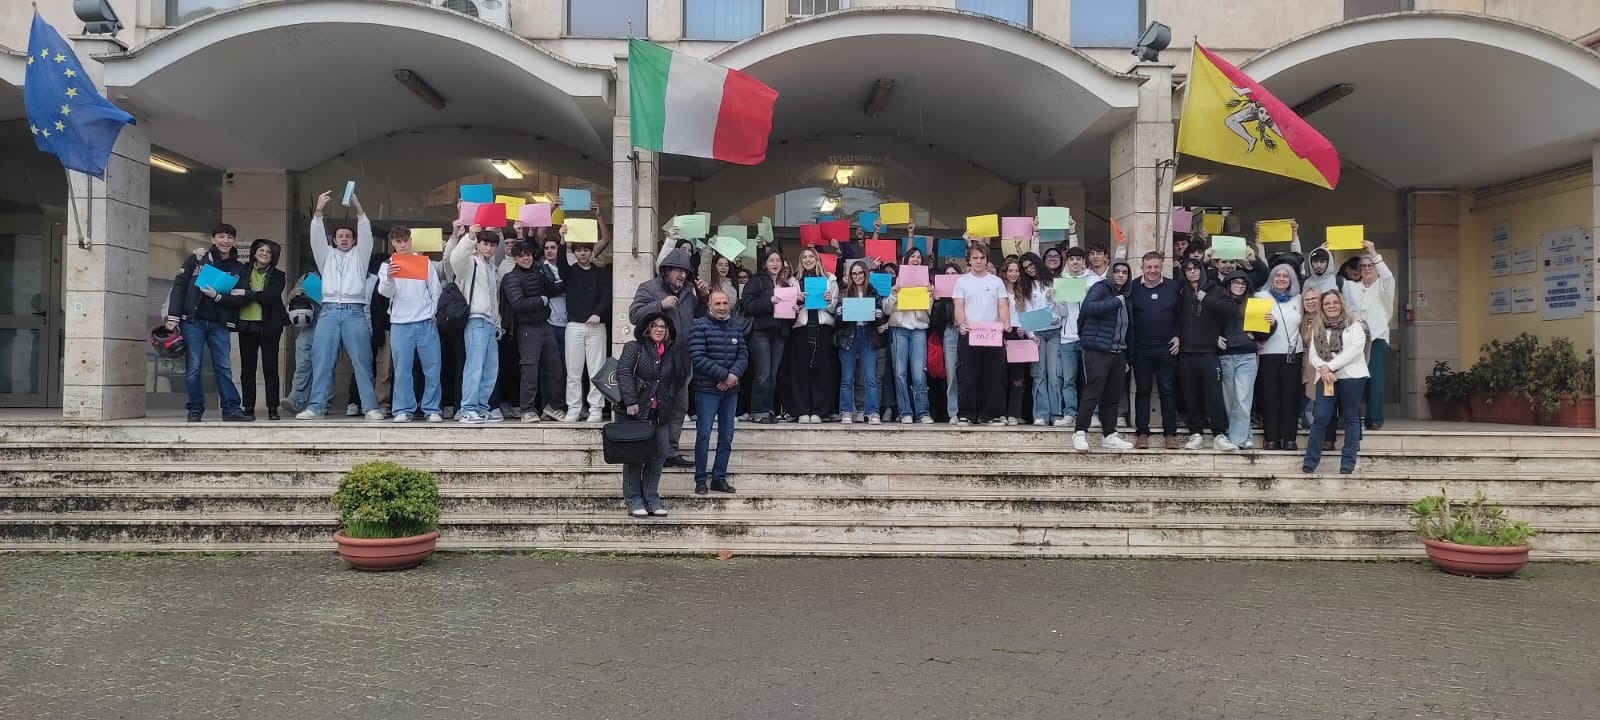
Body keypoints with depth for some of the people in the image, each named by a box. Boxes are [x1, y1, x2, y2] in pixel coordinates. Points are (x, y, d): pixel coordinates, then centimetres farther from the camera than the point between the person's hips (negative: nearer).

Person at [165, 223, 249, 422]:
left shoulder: (238, 269, 10)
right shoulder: (196, 259, 6)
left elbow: (239, 300, 3)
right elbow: (179, 286, 2)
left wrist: (217, 296, -15)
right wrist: (173, 316, -5)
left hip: (220, 324, 1)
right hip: (193, 320, -1)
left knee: (224, 367, 0)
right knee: (193, 367, -1)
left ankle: (231, 409, 1)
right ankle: (195, 410, 6)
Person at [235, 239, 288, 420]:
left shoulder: (278, 276, 4)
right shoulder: (244, 273, 11)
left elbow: (269, 296, -11)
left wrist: (246, 293, -11)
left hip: (269, 326, -2)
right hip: (246, 325, 2)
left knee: (270, 368, 0)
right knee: (247, 369, 4)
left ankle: (272, 409, 3)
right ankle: (248, 407, 10)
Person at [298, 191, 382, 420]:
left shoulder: (359, 255, 19)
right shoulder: (327, 255, 23)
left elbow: (366, 234, 4)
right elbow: (316, 237, 7)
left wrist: (358, 209, -10)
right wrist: (319, 210, -7)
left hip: (355, 312, -2)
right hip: (329, 311, 2)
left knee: (362, 361, -5)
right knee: (321, 360, -3)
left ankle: (370, 406, -7)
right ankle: (316, 406, -2)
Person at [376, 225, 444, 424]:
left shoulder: (425, 263, 11)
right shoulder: (387, 266, 9)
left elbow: (436, 292, 13)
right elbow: (385, 292, -7)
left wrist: (434, 314, 5)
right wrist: (389, 278, -27)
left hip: (426, 323, 0)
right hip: (400, 324, 0)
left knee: (432, 369, -1)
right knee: (402, 370, 0)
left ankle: (432, 409, 5)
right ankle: (404, 410, 5)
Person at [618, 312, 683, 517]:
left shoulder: (670, 353, 14)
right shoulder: (634, 348, 1)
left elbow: (678, 380, 19)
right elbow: (624, 373, -10)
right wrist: (630, 401, -19)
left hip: (660, 413, 5)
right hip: (637, 411, -5)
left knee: (659, 454, 3)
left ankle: (651, 498, 13)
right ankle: (634, 500, 6)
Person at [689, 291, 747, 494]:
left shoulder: (735, 327, 9)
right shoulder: (700, 326, -7)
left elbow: (743, 355, 5)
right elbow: (698, 358, -15)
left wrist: (734, 375, -14)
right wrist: (724, 375, -17)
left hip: (731, 390, 5)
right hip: (707, 389, -5)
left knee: (727, 436, 8)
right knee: (703, 435, -3)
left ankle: (719, 477, 18)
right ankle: (701, 478, 8)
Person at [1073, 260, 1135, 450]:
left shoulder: (1125, 296, 18)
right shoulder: (1101, 288, -4)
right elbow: (1088, 307, -25)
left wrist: (1126, 358, 18)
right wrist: (1116, 302, -20)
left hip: (1118, 354, 7)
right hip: (1097, 351, -7)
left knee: (1113, 397, 9)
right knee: (1092, 394, -9)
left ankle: (1109, 435, 16)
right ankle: (1080, 434, -2)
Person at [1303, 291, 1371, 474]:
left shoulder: (1354, 323, 3)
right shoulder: (1317, 327, 14)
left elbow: (1356, 349, -10)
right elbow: (1312, 354, 8)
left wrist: (1330, 366, -14)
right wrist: (1323, 370, -13)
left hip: (1351, 376, -2)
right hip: (1325, 378, 2)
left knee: (1350, 418, 3)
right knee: (1320, 417, -4)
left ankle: (1348, 462, 8)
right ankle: (1310, 460, -1)